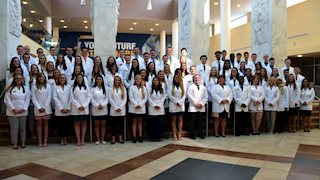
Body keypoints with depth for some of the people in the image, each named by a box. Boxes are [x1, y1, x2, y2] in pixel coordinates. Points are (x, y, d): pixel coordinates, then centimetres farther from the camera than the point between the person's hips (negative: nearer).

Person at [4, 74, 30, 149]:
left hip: (23, 112, 2)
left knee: (23, 127, 6)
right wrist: (13, 109, -12)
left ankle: (23, 142, 15)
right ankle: (14, 143, 10)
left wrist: (23, 109, -8)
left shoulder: (26, 89, 8)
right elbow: (7, 100, -4)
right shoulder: (10, 89, 1)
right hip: (12, 112, -2)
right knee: (14, 128, 1)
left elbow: (27, 100, 4)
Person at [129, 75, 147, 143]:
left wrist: (140, 105, -9)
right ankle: (134, 137, 3)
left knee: (140, 121, 5)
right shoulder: (132, 87, 3)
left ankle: (140, 136, 9)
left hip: (142, 107, 2)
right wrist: (136, 105, -12)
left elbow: (145, 98, 4)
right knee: (134, 121, 1)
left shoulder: (144, 88, 9)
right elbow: (131, 97, -4)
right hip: (133, 107, -2)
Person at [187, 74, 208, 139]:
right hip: (193, 108, -3)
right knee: (192, 122, 0)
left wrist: (201, 103, -8)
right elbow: (190, 96, -6)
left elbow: (206, 97, 6)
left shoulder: (203, 87, 13)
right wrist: (196, 103, -11)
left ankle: (201, 134, 16)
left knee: (200, 122, 7)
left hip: (201, 108, 3)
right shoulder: (191, 87, 3)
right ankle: (192, 135, 7)